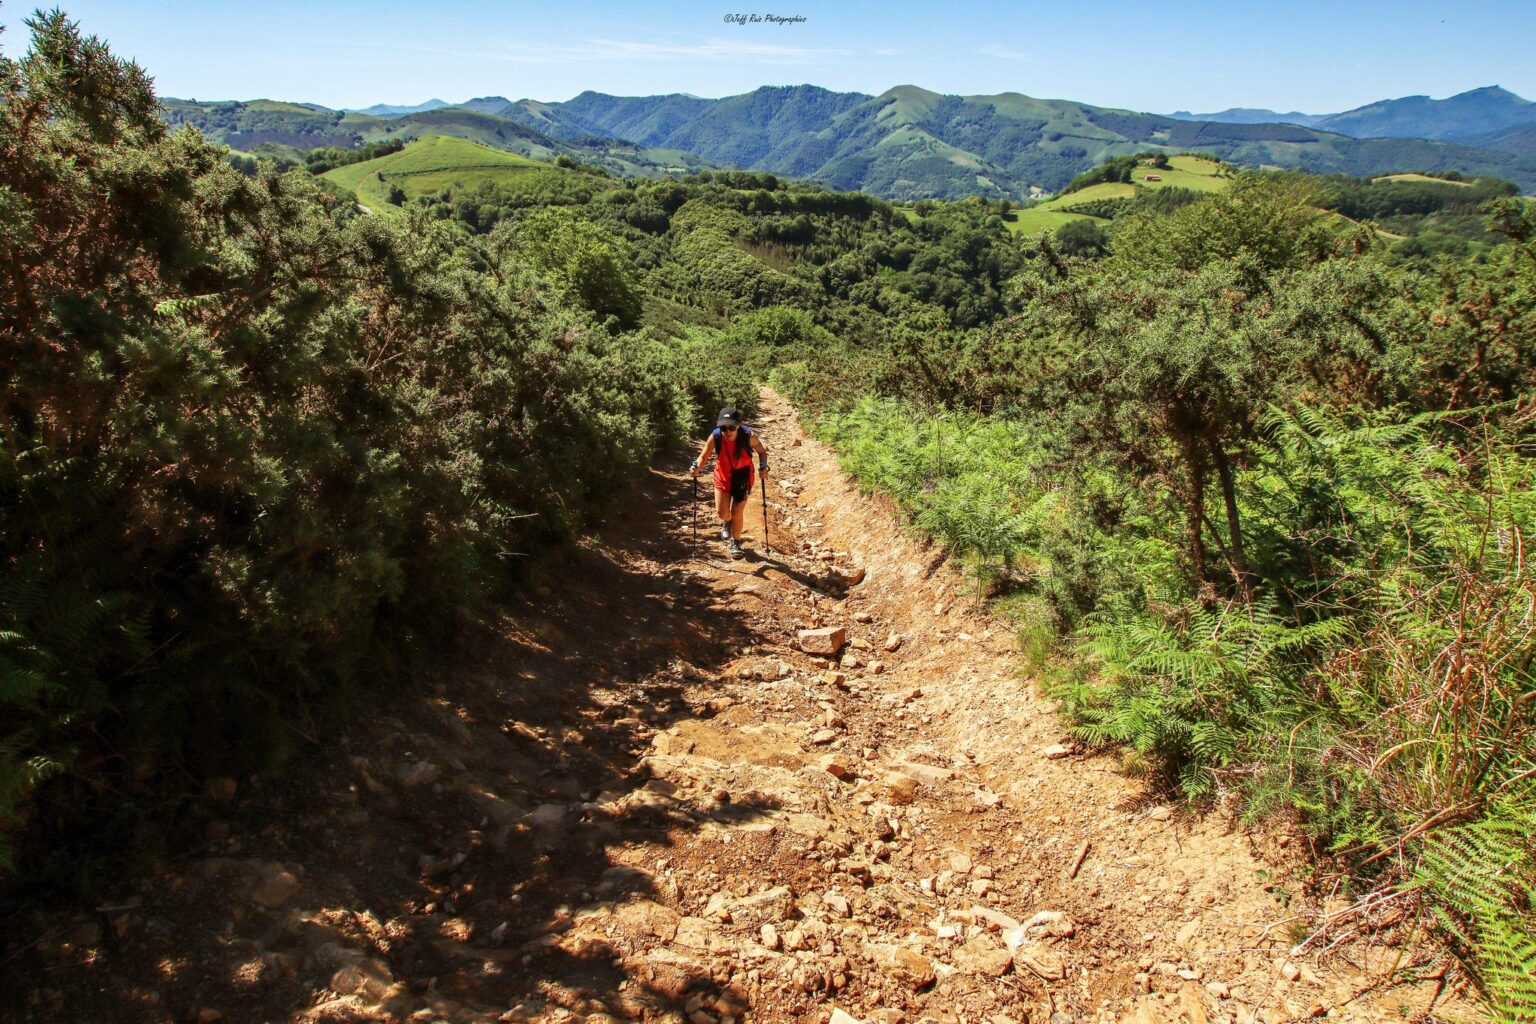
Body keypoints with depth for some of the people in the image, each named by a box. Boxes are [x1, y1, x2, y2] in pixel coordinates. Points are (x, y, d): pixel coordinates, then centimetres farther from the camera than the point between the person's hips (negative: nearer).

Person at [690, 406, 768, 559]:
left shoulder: (749, 436, -28)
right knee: (722, 513, 3)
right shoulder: (715, 437, -26)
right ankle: (726, 523, 43)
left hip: (742, 477, -1)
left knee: (737, 513, 3)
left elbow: (762, 451, -10)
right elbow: (704, 456, -14)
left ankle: (735, 543, 28)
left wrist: (763, 466, -27)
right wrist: (697, 467, -34)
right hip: (723, 476, 1)